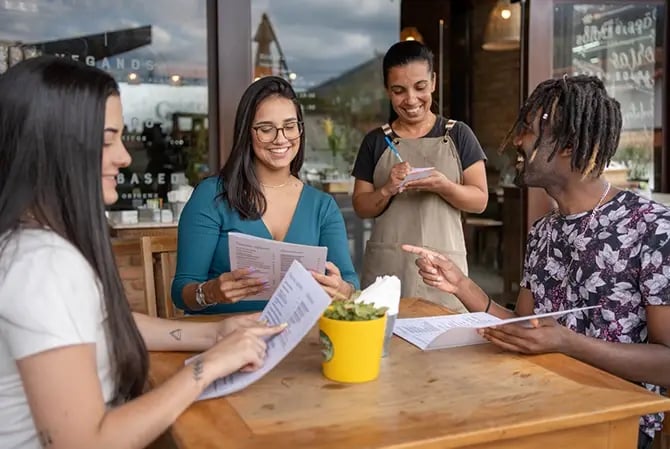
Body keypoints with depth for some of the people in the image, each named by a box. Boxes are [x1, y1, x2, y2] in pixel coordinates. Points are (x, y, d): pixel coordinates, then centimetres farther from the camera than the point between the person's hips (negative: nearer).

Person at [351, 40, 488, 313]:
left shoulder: (458, 135, 4)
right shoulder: (376, 141, 7)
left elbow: (480, 200, 1)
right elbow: (361, 207, 8)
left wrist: (443, 186, -17)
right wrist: (387, 190, -12)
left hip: (443, 264, -1)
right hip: (385, 267, 1)